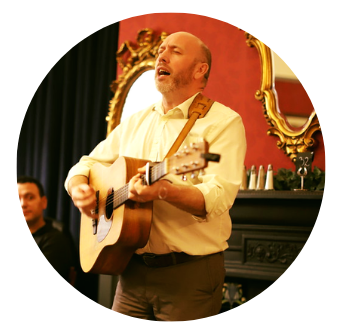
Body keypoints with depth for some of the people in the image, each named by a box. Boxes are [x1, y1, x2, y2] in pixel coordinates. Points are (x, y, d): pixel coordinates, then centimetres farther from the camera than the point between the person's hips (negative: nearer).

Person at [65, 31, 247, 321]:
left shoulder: (223, 121, -6)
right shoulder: (136, 122, 15)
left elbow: (218, 198, -19)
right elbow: (85, 165, 18)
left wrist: (164, 190, -35)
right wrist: (79, 189, -5)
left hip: (190, 273, -5)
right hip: (134, 269, 5)